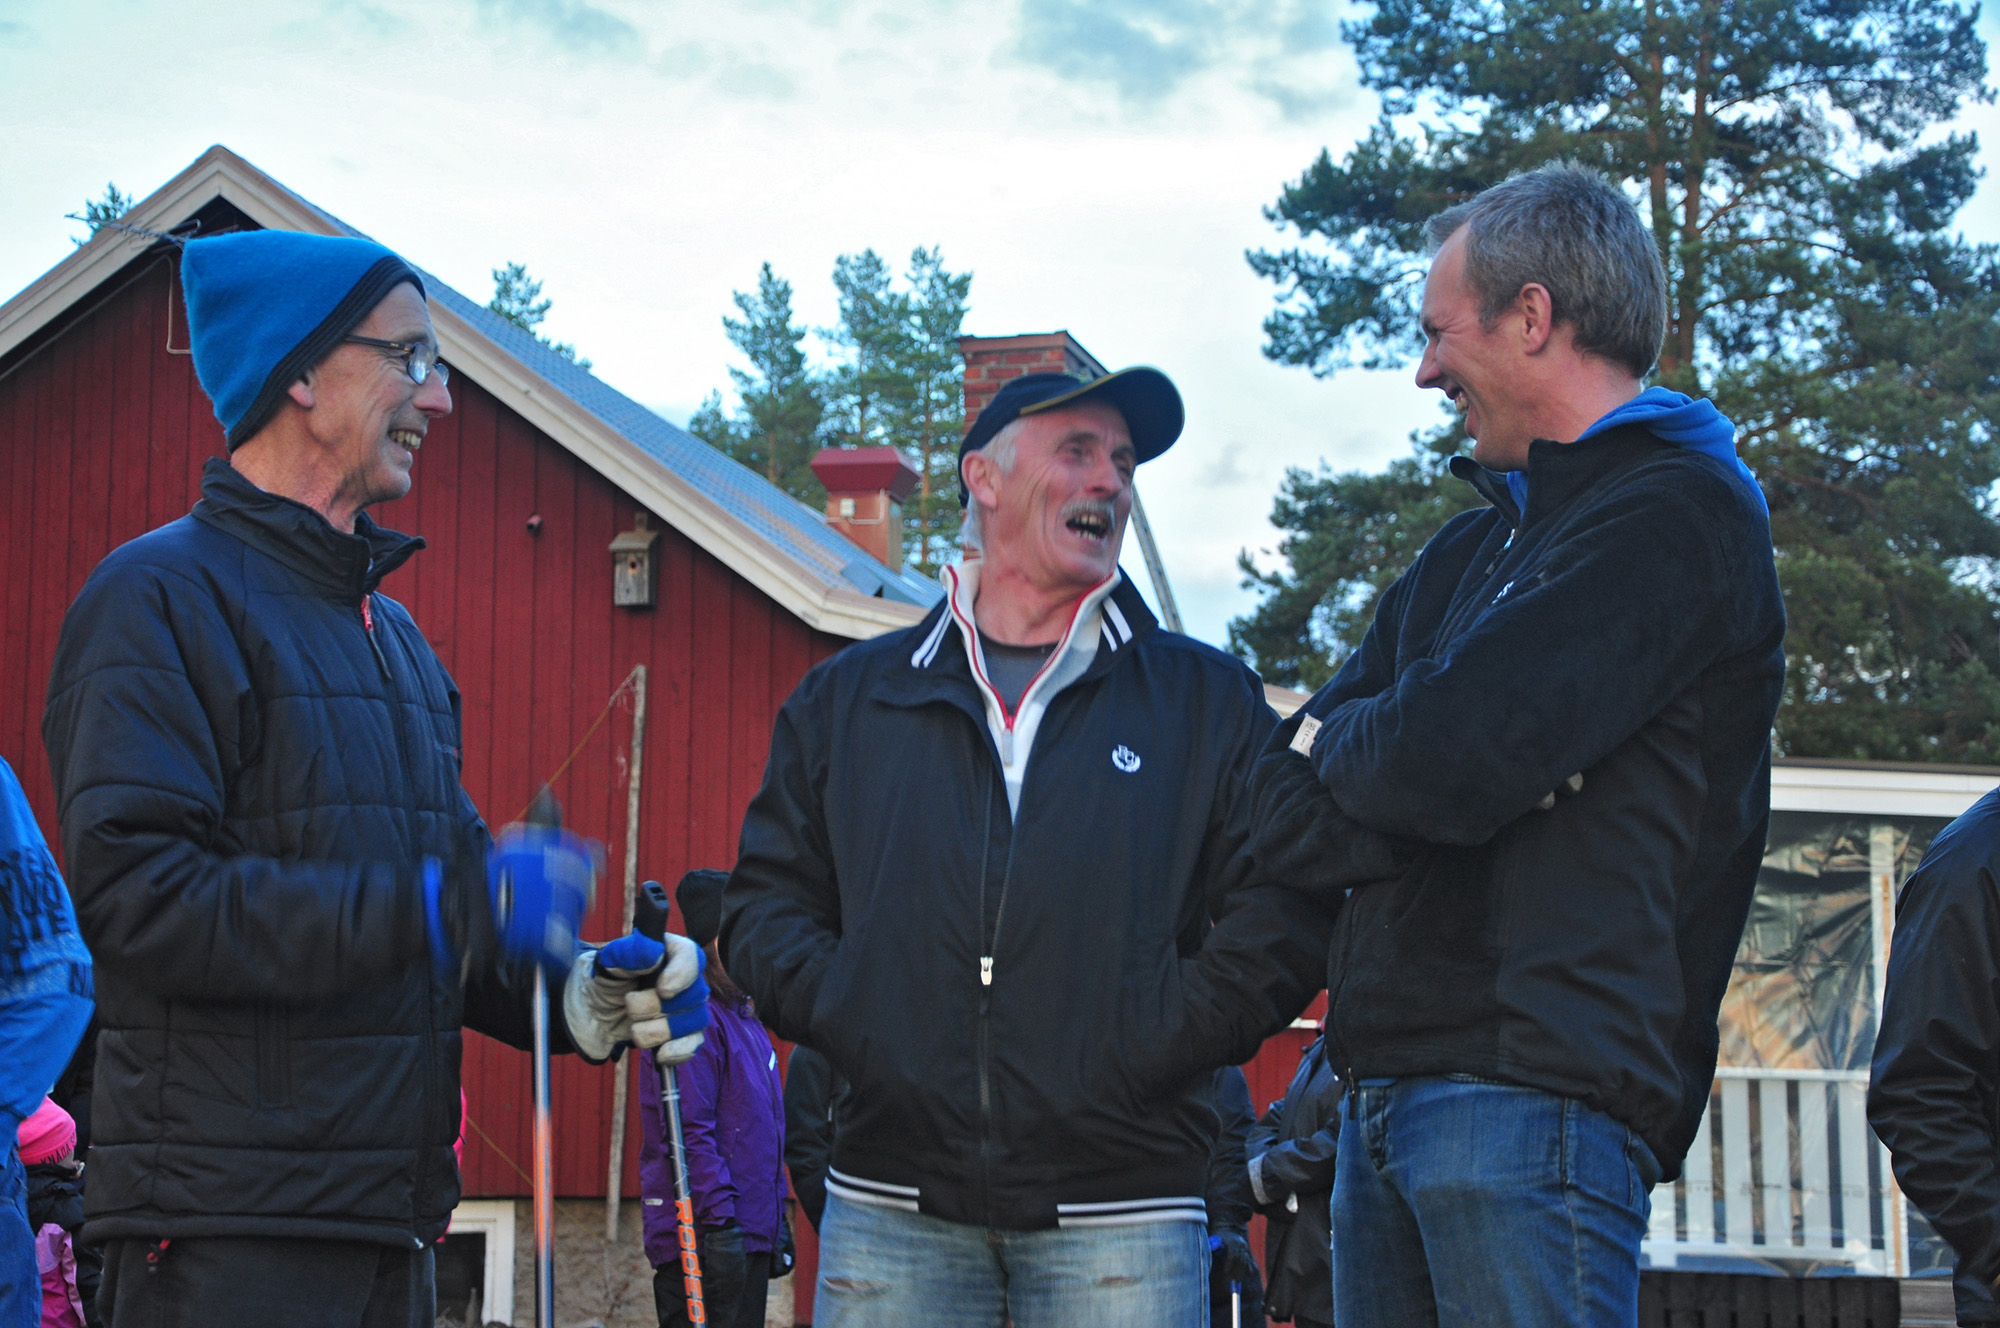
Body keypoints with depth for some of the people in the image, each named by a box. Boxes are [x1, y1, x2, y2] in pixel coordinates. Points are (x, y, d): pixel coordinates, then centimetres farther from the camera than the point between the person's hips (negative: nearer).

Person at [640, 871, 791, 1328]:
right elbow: (689, 1134, -20)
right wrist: (720, 1222, -22)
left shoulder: (743, 1017, 18)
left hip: (750, 1233, 10)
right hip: (702, 1237, -10)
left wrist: (778, 1217, 23)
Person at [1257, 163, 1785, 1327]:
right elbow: (1287, 789, 17)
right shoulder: (1476, 546, 23)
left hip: (1534, 1095, -9)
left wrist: (1338, 750, 5)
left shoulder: (1678, 514, -7)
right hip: (1388, 1093, 9)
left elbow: (1449, 761, -17)